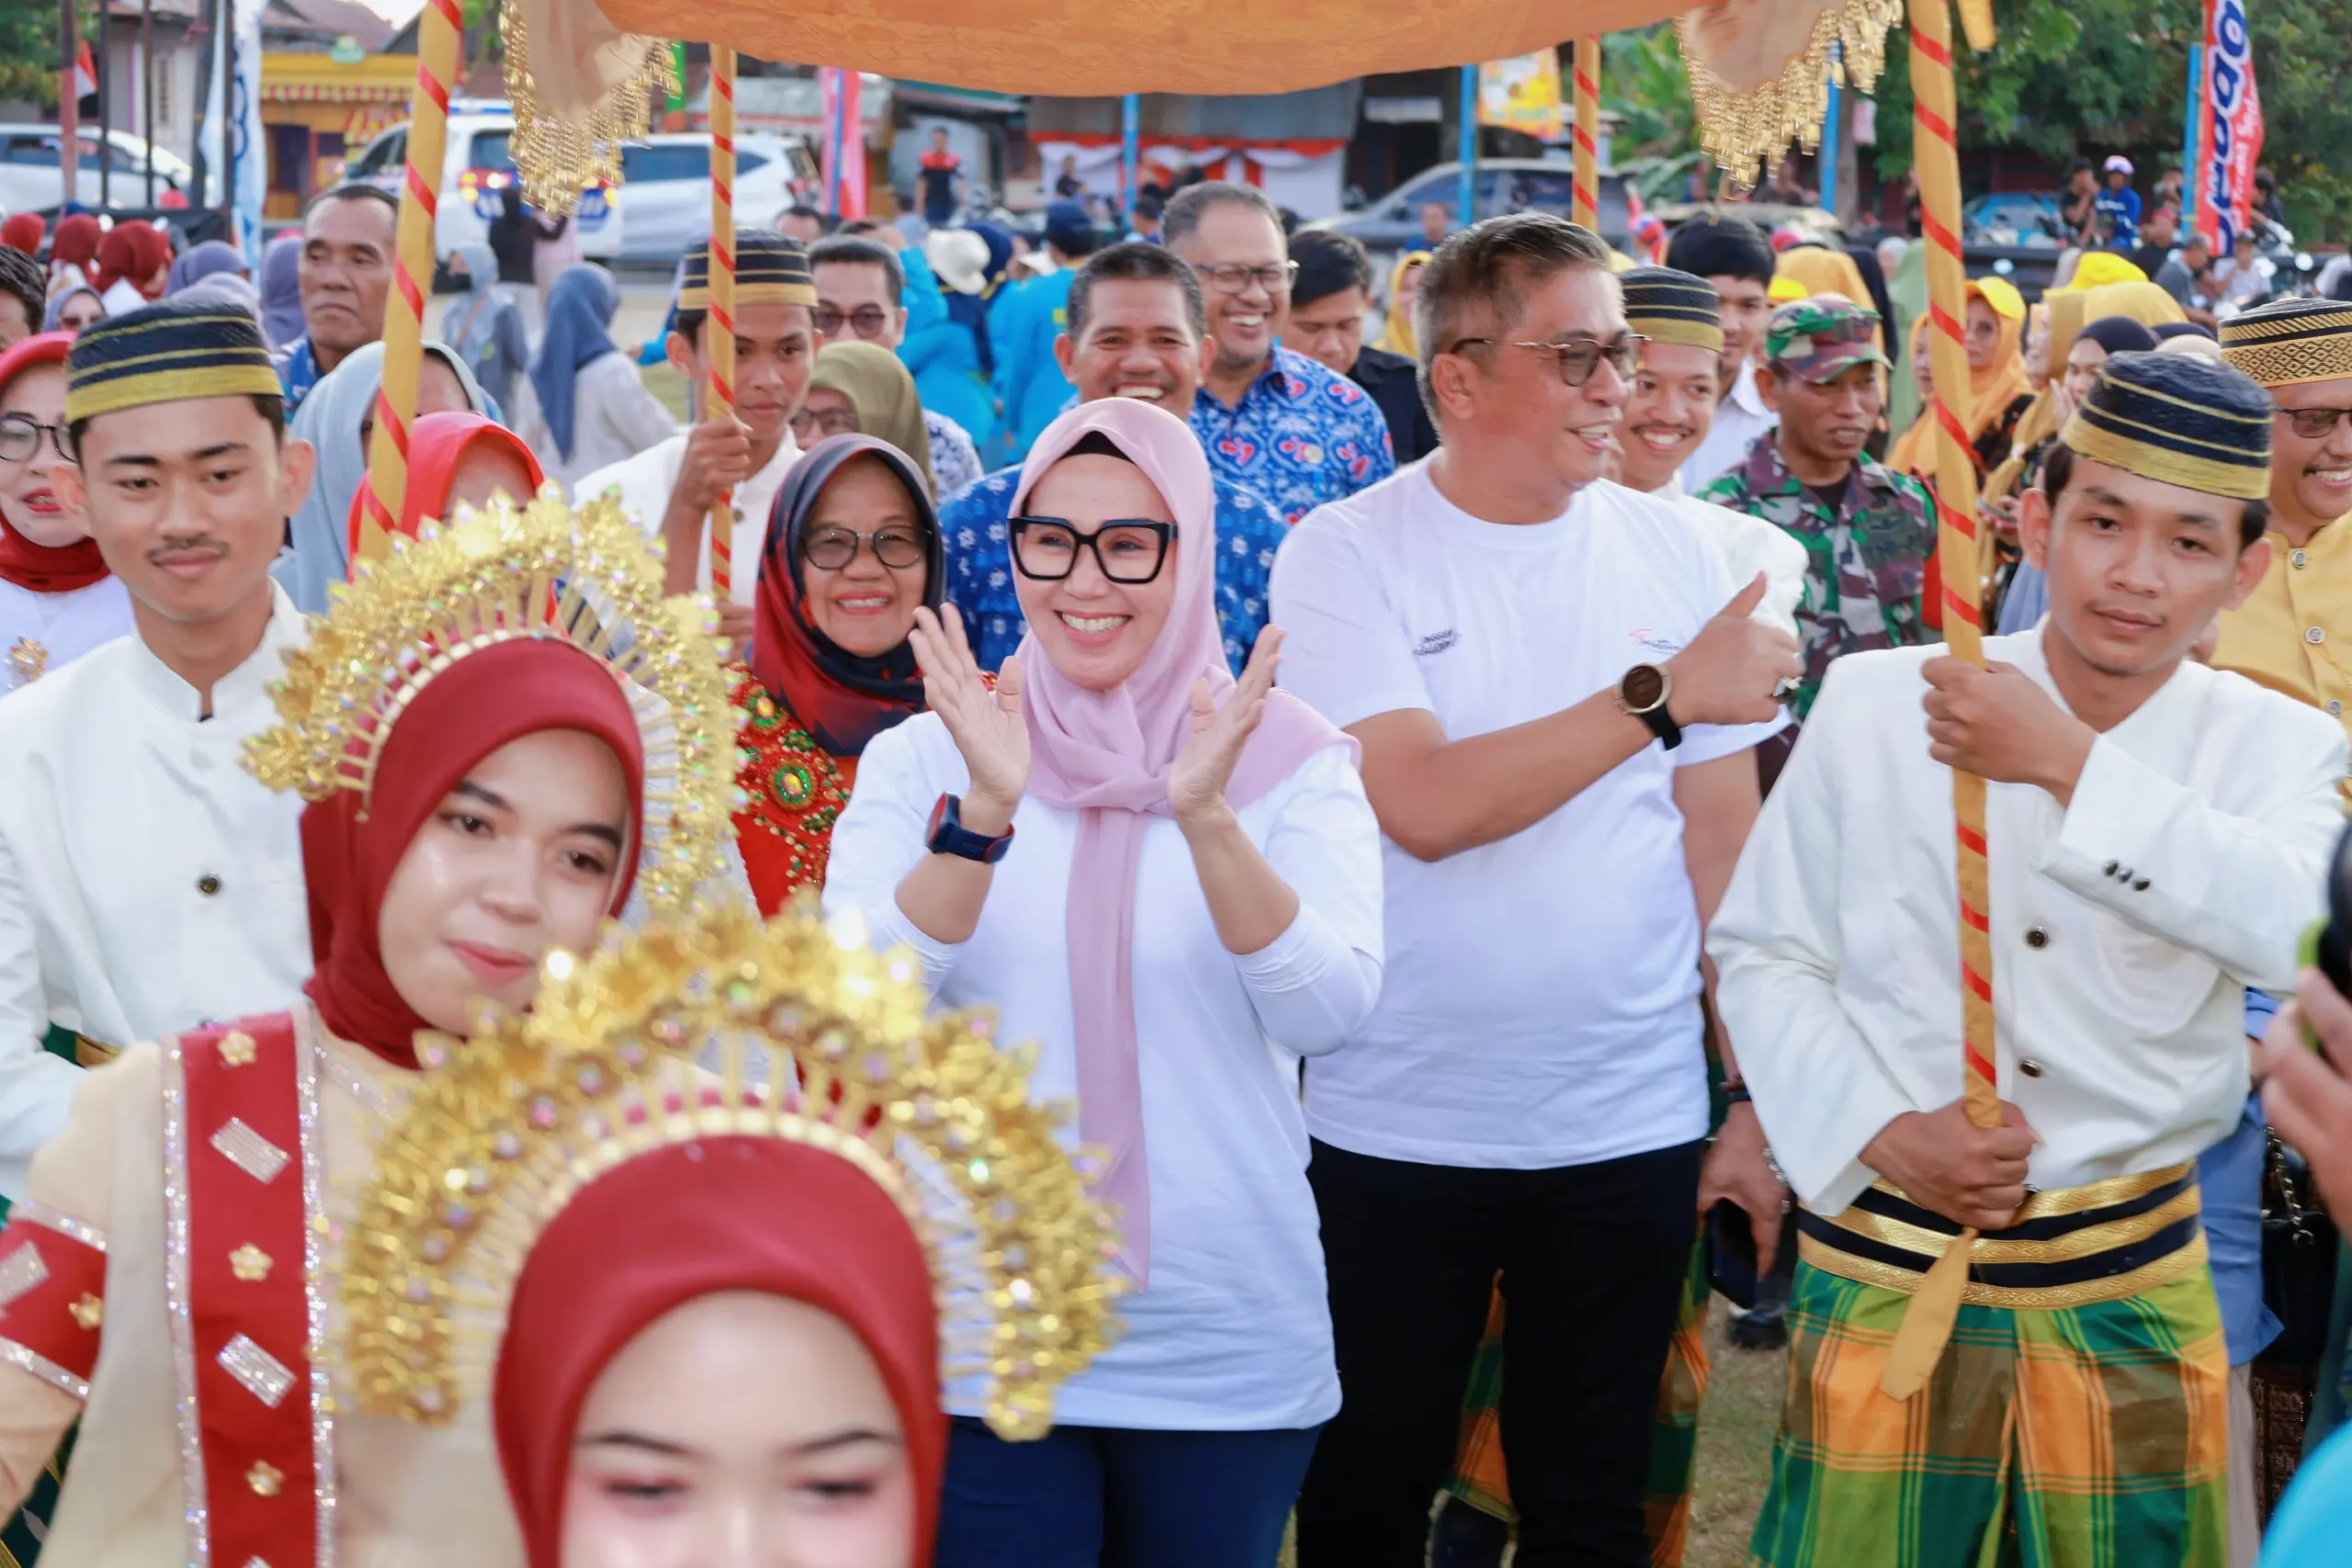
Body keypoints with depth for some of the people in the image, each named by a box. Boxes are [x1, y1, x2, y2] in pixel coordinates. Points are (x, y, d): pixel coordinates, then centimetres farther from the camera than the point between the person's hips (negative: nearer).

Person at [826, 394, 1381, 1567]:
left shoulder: (1289, 760, -1)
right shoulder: (922, 756, 1)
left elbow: (1329, 1013, -14)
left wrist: (1207, 818, -27)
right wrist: (984, 812, -24)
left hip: (1231, 1350, 1)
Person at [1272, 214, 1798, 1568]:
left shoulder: (1677, 552, 2)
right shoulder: (1345, 559, -7)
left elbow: (1723, 842, 4)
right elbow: (1424, 807, -20)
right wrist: (1662, 694, -21)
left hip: (1633, 1127, 2)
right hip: (1397, 1131, -2)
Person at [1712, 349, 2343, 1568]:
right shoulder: (1876, 704, -3)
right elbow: (1761, 952, 3)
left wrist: (2073, 767, -26)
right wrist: (1879, 1132, -10)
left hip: (2128, 1292, 1)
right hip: (1887, 1278, -1)